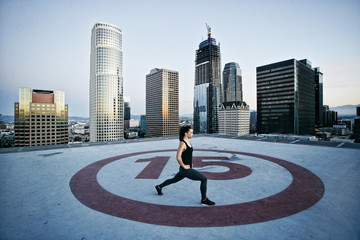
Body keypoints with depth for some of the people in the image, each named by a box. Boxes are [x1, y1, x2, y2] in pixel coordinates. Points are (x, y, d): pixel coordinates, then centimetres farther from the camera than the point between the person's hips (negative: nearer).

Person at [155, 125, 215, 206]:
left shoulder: (187, 142, 6)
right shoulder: (182, 143, -22)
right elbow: (178, 157, -29)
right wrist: (184, 166, -18)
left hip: (188, 168, 9)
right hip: (185, 170, -9)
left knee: (174, 180, 26)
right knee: (204, 179, -6)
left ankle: (159, 187, 44)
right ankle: (204, 200, 8)